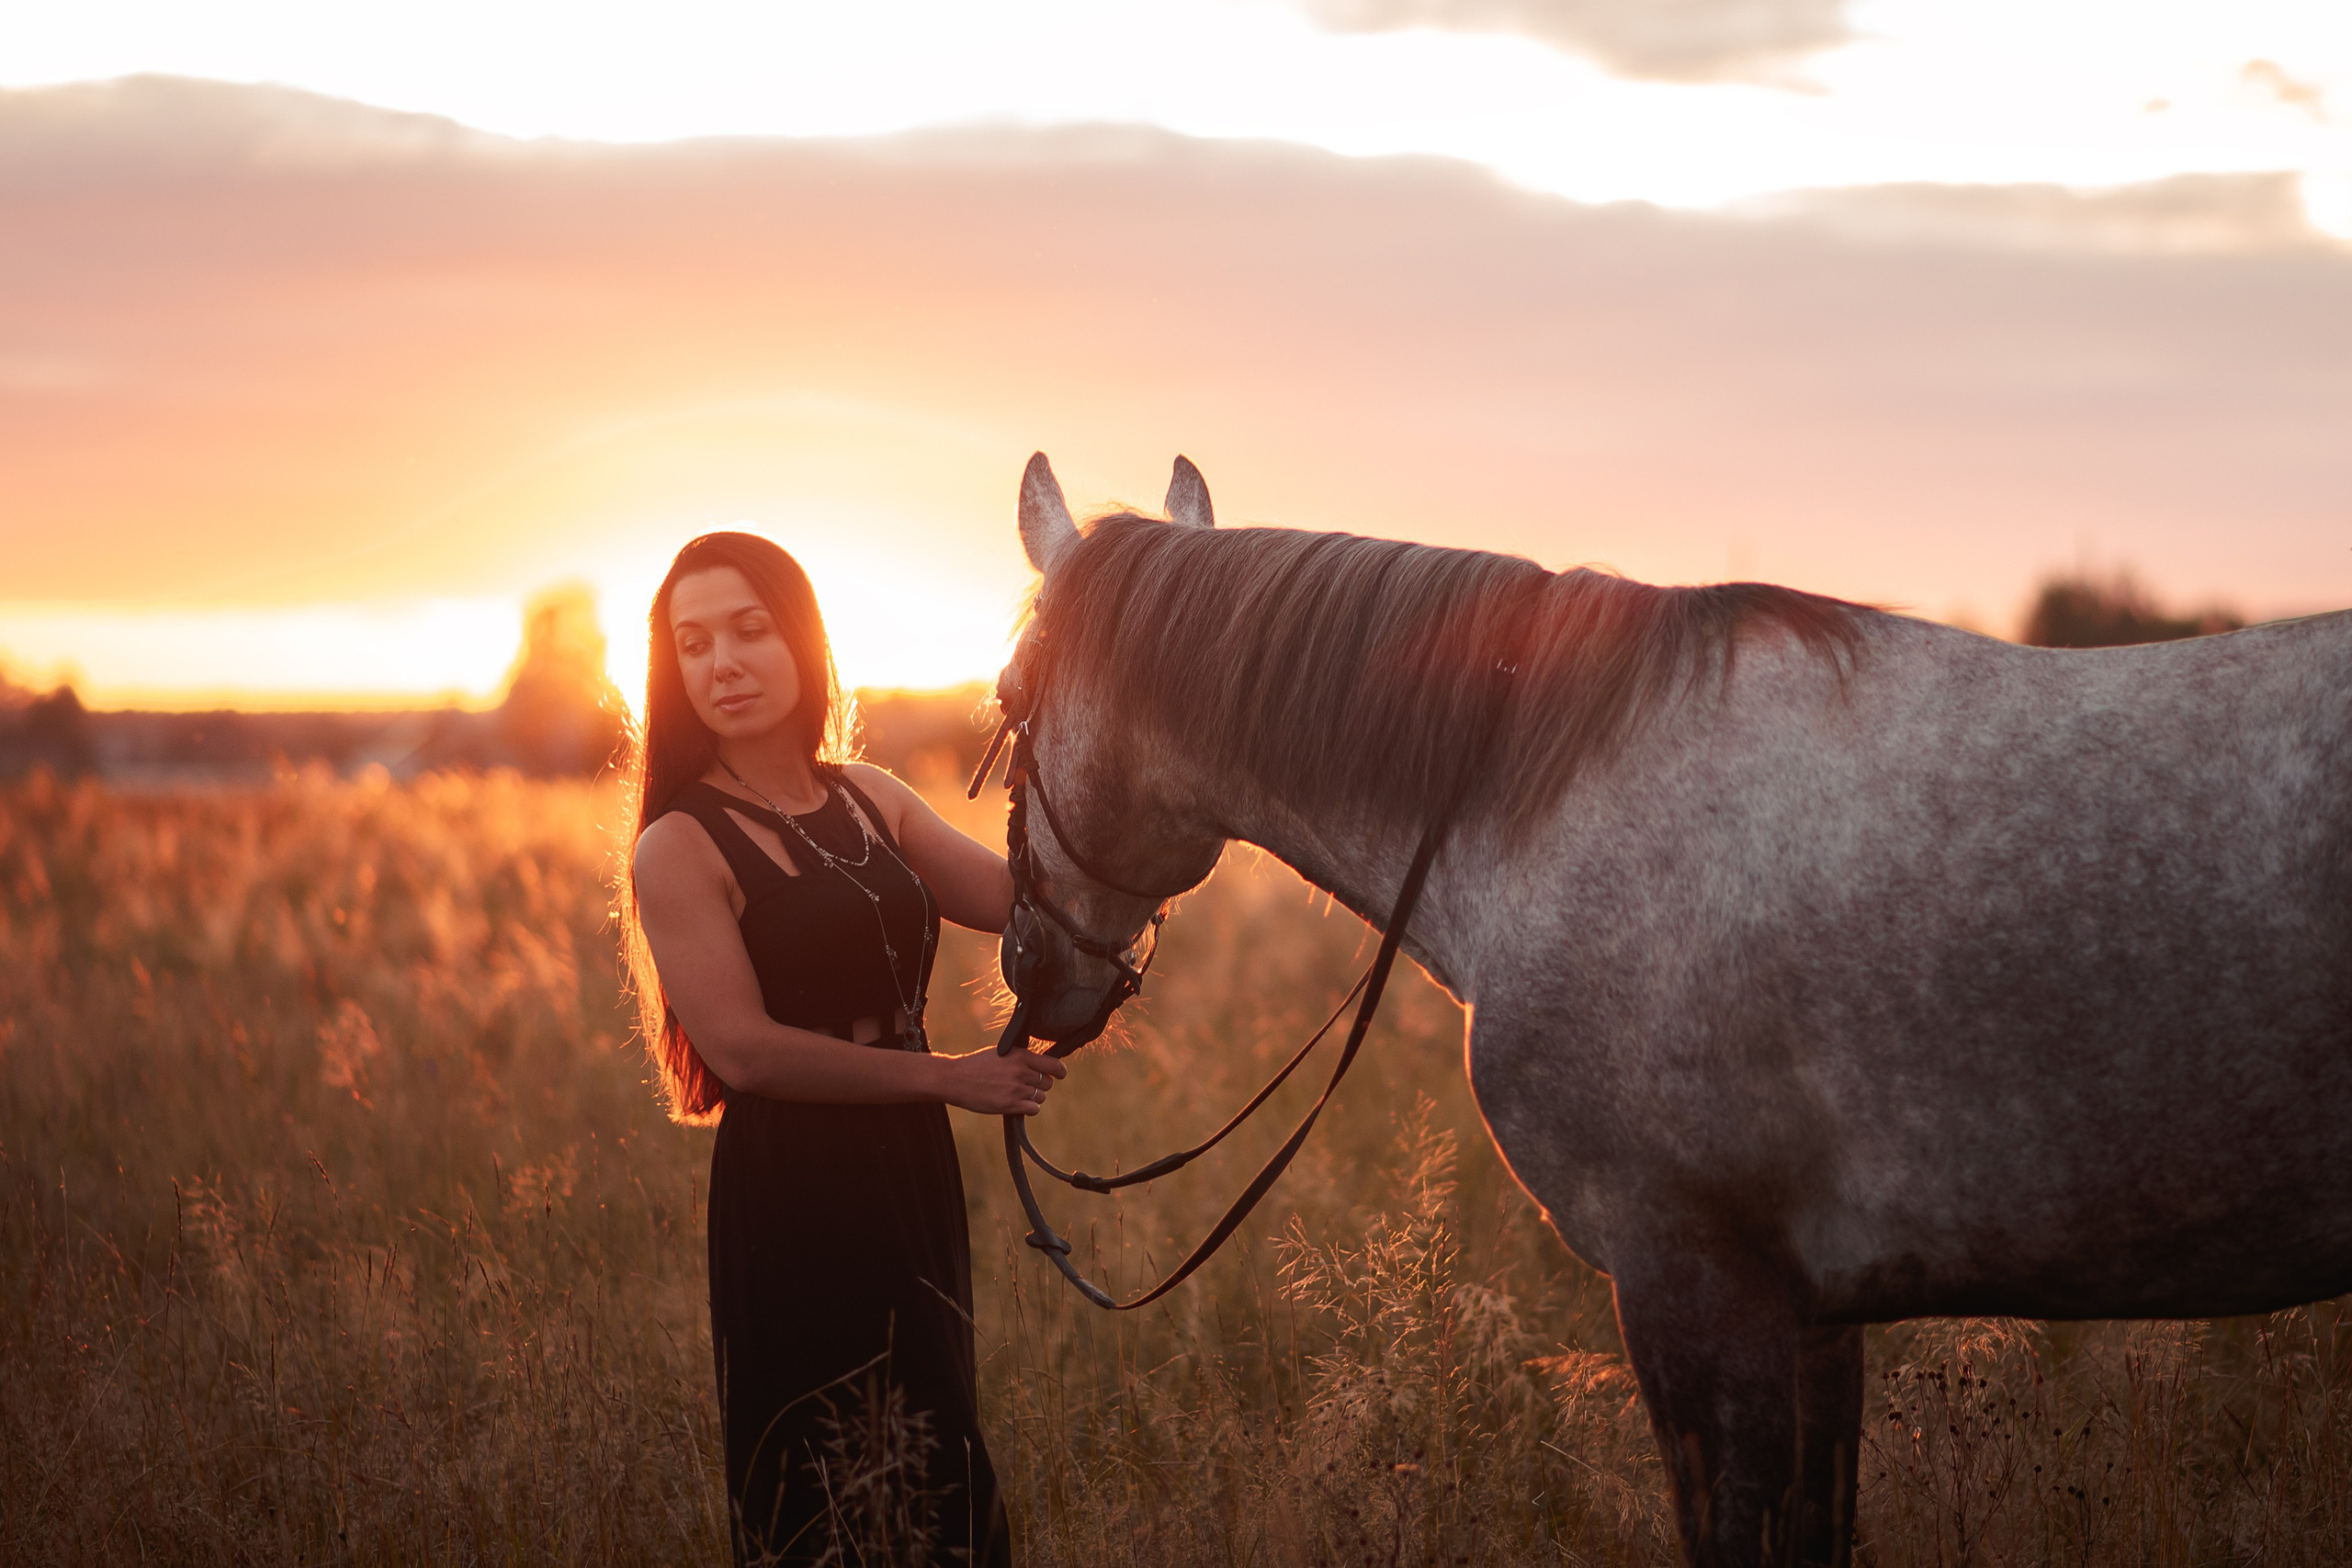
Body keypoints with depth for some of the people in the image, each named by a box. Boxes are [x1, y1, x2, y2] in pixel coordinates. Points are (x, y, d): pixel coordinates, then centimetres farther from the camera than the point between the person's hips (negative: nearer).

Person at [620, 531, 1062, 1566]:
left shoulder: (872, 802, 8)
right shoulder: (681, 849, -12)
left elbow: (1015, 898, -1)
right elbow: (747, 1051, -18)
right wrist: (948, 1077, -15)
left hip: (912, 1173, 7)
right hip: (791, 1196, -6)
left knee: (939, 1470, 16)